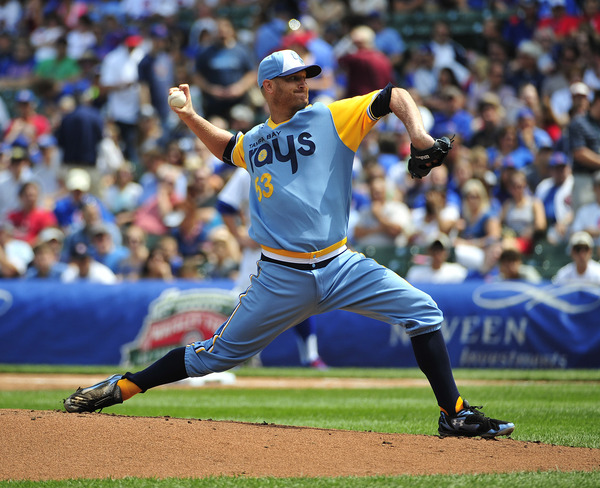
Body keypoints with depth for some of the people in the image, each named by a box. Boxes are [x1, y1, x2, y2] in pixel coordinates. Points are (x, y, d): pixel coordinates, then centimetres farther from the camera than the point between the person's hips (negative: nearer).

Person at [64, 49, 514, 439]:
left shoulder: (331, 118, 4)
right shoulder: (254, 143, 13)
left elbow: (394, 96, -1)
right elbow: (225, 146, 38)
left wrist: (417, 132, -18)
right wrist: (190, 118, 23)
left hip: (339, 266, 0)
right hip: (281, 277, 0)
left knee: (423, 312, -14)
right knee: (219, 353, 3)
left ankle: (455, 415, -6)